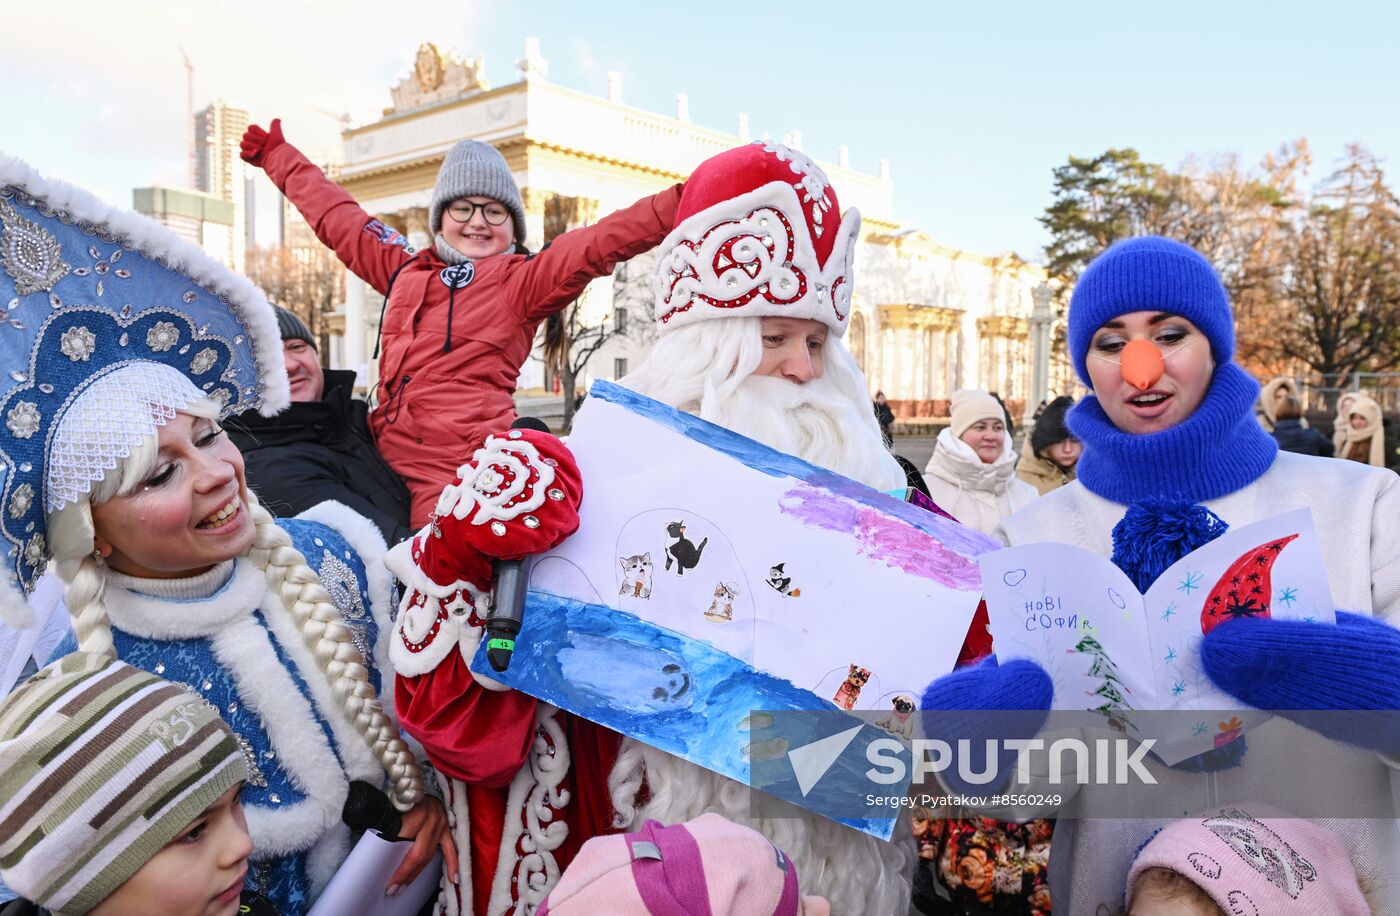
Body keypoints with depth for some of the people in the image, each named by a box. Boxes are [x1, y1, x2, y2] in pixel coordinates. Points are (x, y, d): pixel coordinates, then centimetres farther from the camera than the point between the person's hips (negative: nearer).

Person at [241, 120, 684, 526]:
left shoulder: (521, 279, 6)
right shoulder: (406, 270, 21)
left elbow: (600, 242, -8)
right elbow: (336, 215, 34)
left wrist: (679, 203, -19)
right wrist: (277, 155, 45)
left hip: (464, 471, -5)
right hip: (390, 462, 6)